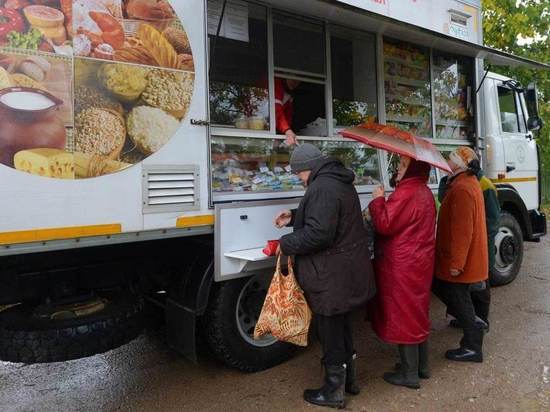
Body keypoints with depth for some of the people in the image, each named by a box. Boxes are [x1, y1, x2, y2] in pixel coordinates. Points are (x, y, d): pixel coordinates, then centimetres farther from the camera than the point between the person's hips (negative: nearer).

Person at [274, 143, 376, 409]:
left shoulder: (322, 188, -22)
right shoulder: (340, 182, 11)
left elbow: (318, 233, -29)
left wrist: (285, 244, -15)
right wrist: (294, 217, 14)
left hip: (331, 277, -10)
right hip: (347, 271, 10)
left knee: (330, 332, 6)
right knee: (342, 327, 23)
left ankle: (334, 391, 22)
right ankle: (349, 378, 39)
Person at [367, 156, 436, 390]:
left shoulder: (406, 193, -21)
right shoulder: (424, 192, 11)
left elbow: (385, 224, -21)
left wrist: (378, 199, -9)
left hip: (402, 266, -10)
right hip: (419, 262, 10)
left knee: (403, 314, 1)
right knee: (417, 312, 19)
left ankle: (409, 374, 14)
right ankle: (421, 366, 33)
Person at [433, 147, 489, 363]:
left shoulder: (462, 189, -23)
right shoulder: (469, 183, 11)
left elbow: (462, 230, -27)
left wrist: (456, 263, -24)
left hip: (460, 262, -10)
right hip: (468, 259, 10)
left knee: (459, 300, 3)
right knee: (440, 286, 20)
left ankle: (472, 348, 18)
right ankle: (473, 325, 28)